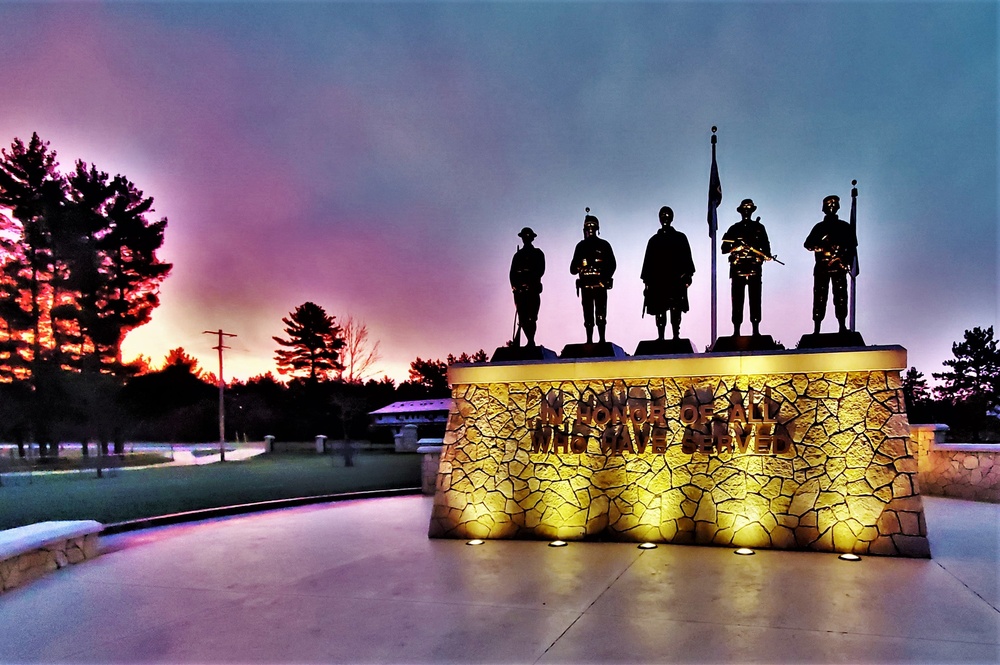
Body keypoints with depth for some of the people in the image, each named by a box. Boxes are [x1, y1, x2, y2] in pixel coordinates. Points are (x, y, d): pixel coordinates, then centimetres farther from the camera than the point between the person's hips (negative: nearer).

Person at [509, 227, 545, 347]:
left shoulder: (538, 253, 13)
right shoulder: (518, 254, 21)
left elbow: (541, 270, 1)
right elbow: (512, 272, 14)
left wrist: (531, 283, -13)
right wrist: (515, 285, -2)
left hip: (532, 289, -3)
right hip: (520, 290, 3)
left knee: (531, 316, -9)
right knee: (522, 316, -5)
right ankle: (531, 341, 0)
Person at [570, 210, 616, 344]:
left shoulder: (604, 245, 6)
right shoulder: (581, 246, 13)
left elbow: (612, 264, 2)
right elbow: (573, 268, 13)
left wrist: (605, 279, -11)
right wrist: (577, 268, -11)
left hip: (600, 284, -2)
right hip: (585, 285, 2)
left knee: (600, 314, -5)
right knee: (588, 314, 5)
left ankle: (602, 339, -1)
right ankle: (589, 340, 9)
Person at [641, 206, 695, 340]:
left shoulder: (680, 238, 9)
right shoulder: (654, 240, 14)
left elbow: (687, 259, 5)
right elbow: (648, 261, 11)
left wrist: (687, 276, -4)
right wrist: (647, 281, 6)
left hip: (676, 281, -2)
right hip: (658, 282, 2)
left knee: (676, 310, -4)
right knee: (659, 311, 2)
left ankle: (676, 335, 0)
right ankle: (660, 337, 5)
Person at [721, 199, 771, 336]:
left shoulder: (759, 227, 13)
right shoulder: (734, 228, 12)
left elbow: (765, 245, 9)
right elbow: (724, 248, 8)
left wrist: (766, 254, -12)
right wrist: (736, 247, -11)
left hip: (755, 268, 0)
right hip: (738, 268, 0)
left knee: (755, 299, -1)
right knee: (737, 300, -1)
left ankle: (756, 330, 2)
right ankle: (736, 331, 1)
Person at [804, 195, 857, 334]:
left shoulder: (845, 227, 10)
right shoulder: (819, 227, 13)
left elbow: (852, 246, 6)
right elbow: (808, 244, 6)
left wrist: (847, 262, -8)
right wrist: (819, 248, -16)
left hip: (839, 267, 0)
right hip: (821, 267, 0)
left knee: (840, 296, -2)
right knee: (819, 296, -2)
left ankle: (842, 326, 4)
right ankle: (816, 328, 0)